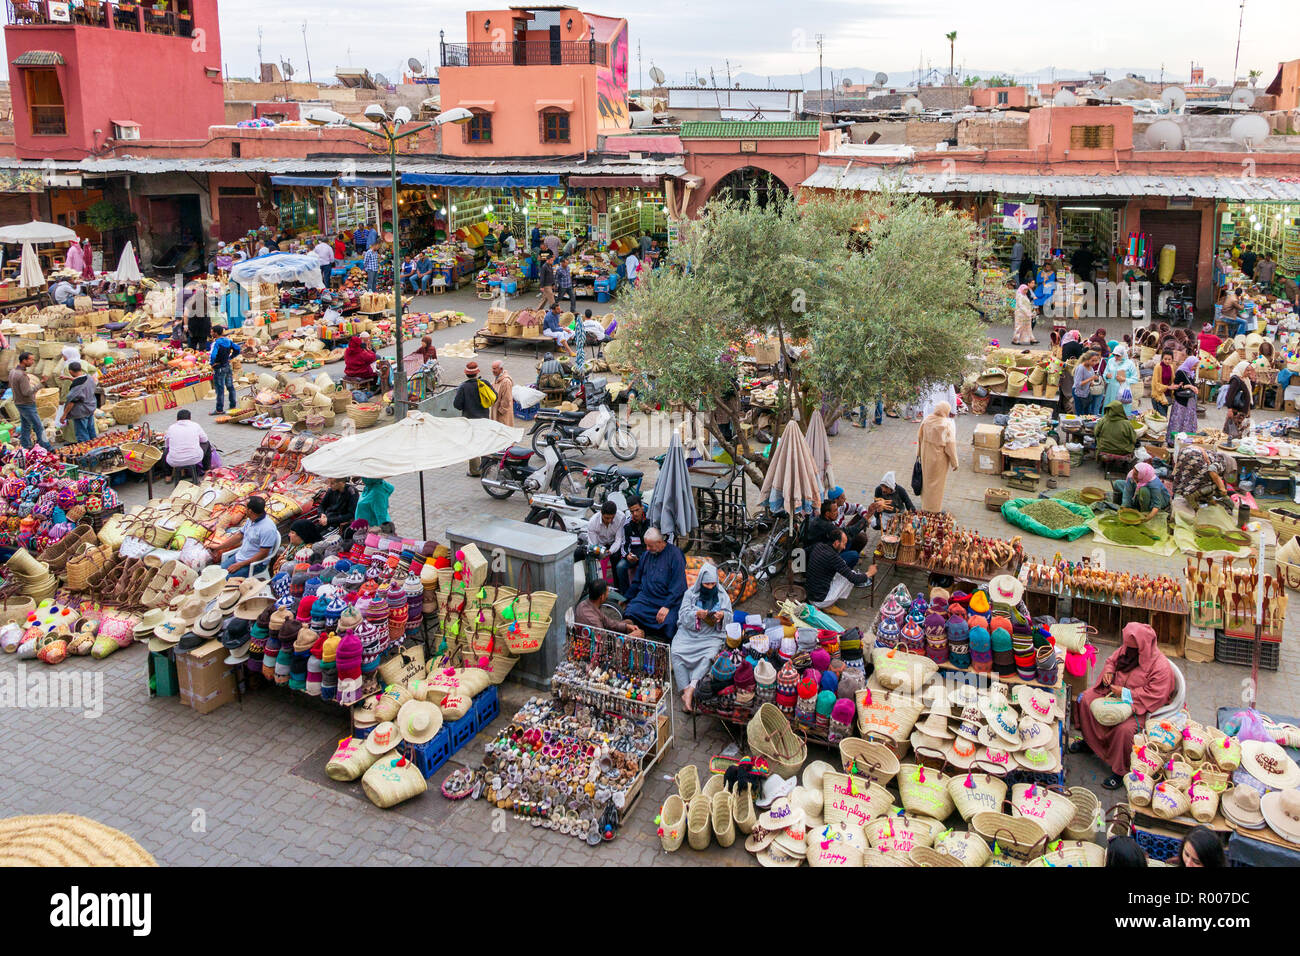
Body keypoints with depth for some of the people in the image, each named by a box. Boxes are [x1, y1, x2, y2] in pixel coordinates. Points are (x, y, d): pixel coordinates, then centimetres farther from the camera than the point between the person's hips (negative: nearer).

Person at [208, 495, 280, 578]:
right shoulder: (251, 520, 4)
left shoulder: (267, 528, -25)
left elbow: (263, 554, -23)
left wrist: (240, 565, -20)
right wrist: (218, 547, 19)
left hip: (253, 563, -9)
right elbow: (239, 536, 18)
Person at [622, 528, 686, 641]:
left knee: (668, 623, -31)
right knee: (629, 613, -23)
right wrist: (627, 599, 22)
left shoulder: (674, 554, -5)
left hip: (668, 599, -5)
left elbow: (678, 585, -10)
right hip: (646, 596, 5)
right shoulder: (647, 554, 14)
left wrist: (667, 606, -17)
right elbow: (637, 580, 25)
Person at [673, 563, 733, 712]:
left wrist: (722, 615, -18)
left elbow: (729, 616, 6)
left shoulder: (722, 595, 8)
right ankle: (686, 692, -32)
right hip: (689, 632, 0)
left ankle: (690, 689, -40)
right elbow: (683, 615, -1)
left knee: (709, 656, -33)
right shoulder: (691, 593, 6)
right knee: (675, 654, -27)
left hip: (712, 634, 0)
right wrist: (697, 615, -22)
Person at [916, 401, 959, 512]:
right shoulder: (948, 424, -21)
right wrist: (954, 462, -9)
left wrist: (919, 453, 16)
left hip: (926, 455, 5)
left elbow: (919, 437, 3)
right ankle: (934, 509, 20)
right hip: (939, 457, -5)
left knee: (927, 479, 23)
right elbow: (950, 444, -18)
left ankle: (925, 505, 39)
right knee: (937, 482, 9)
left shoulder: (927, 420, -7)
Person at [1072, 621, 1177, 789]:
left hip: (1138, 707, -8)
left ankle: (1119, 772, -12)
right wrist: (1108, 672, -7)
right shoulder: (1126, 649, -3)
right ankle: (1089, 741, 16)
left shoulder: (1161, 666, -23)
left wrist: (1125, 693, -26)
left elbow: (1154, 694, -25)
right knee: (1086, 699, -7)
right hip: (1115, 693, 8)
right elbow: (1111, 660, 16)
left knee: (1124, 728, -33)